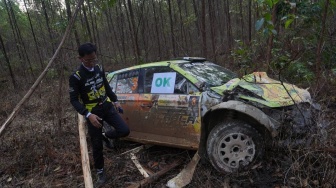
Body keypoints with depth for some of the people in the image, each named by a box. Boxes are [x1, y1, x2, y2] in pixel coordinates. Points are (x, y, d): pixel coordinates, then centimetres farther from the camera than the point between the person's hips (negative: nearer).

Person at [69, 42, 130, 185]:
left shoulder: (99, 68, 1)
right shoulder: (76, 77, -16)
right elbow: (74, 100, -16)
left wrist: (115, 101, 15)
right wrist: (88, 115, -27)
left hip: (107, 106, 5)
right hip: (93, 112, -4)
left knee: (124, 131, -10)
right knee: (97, 145, 5)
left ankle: (106, 136, 22)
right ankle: (100, 172, 27)